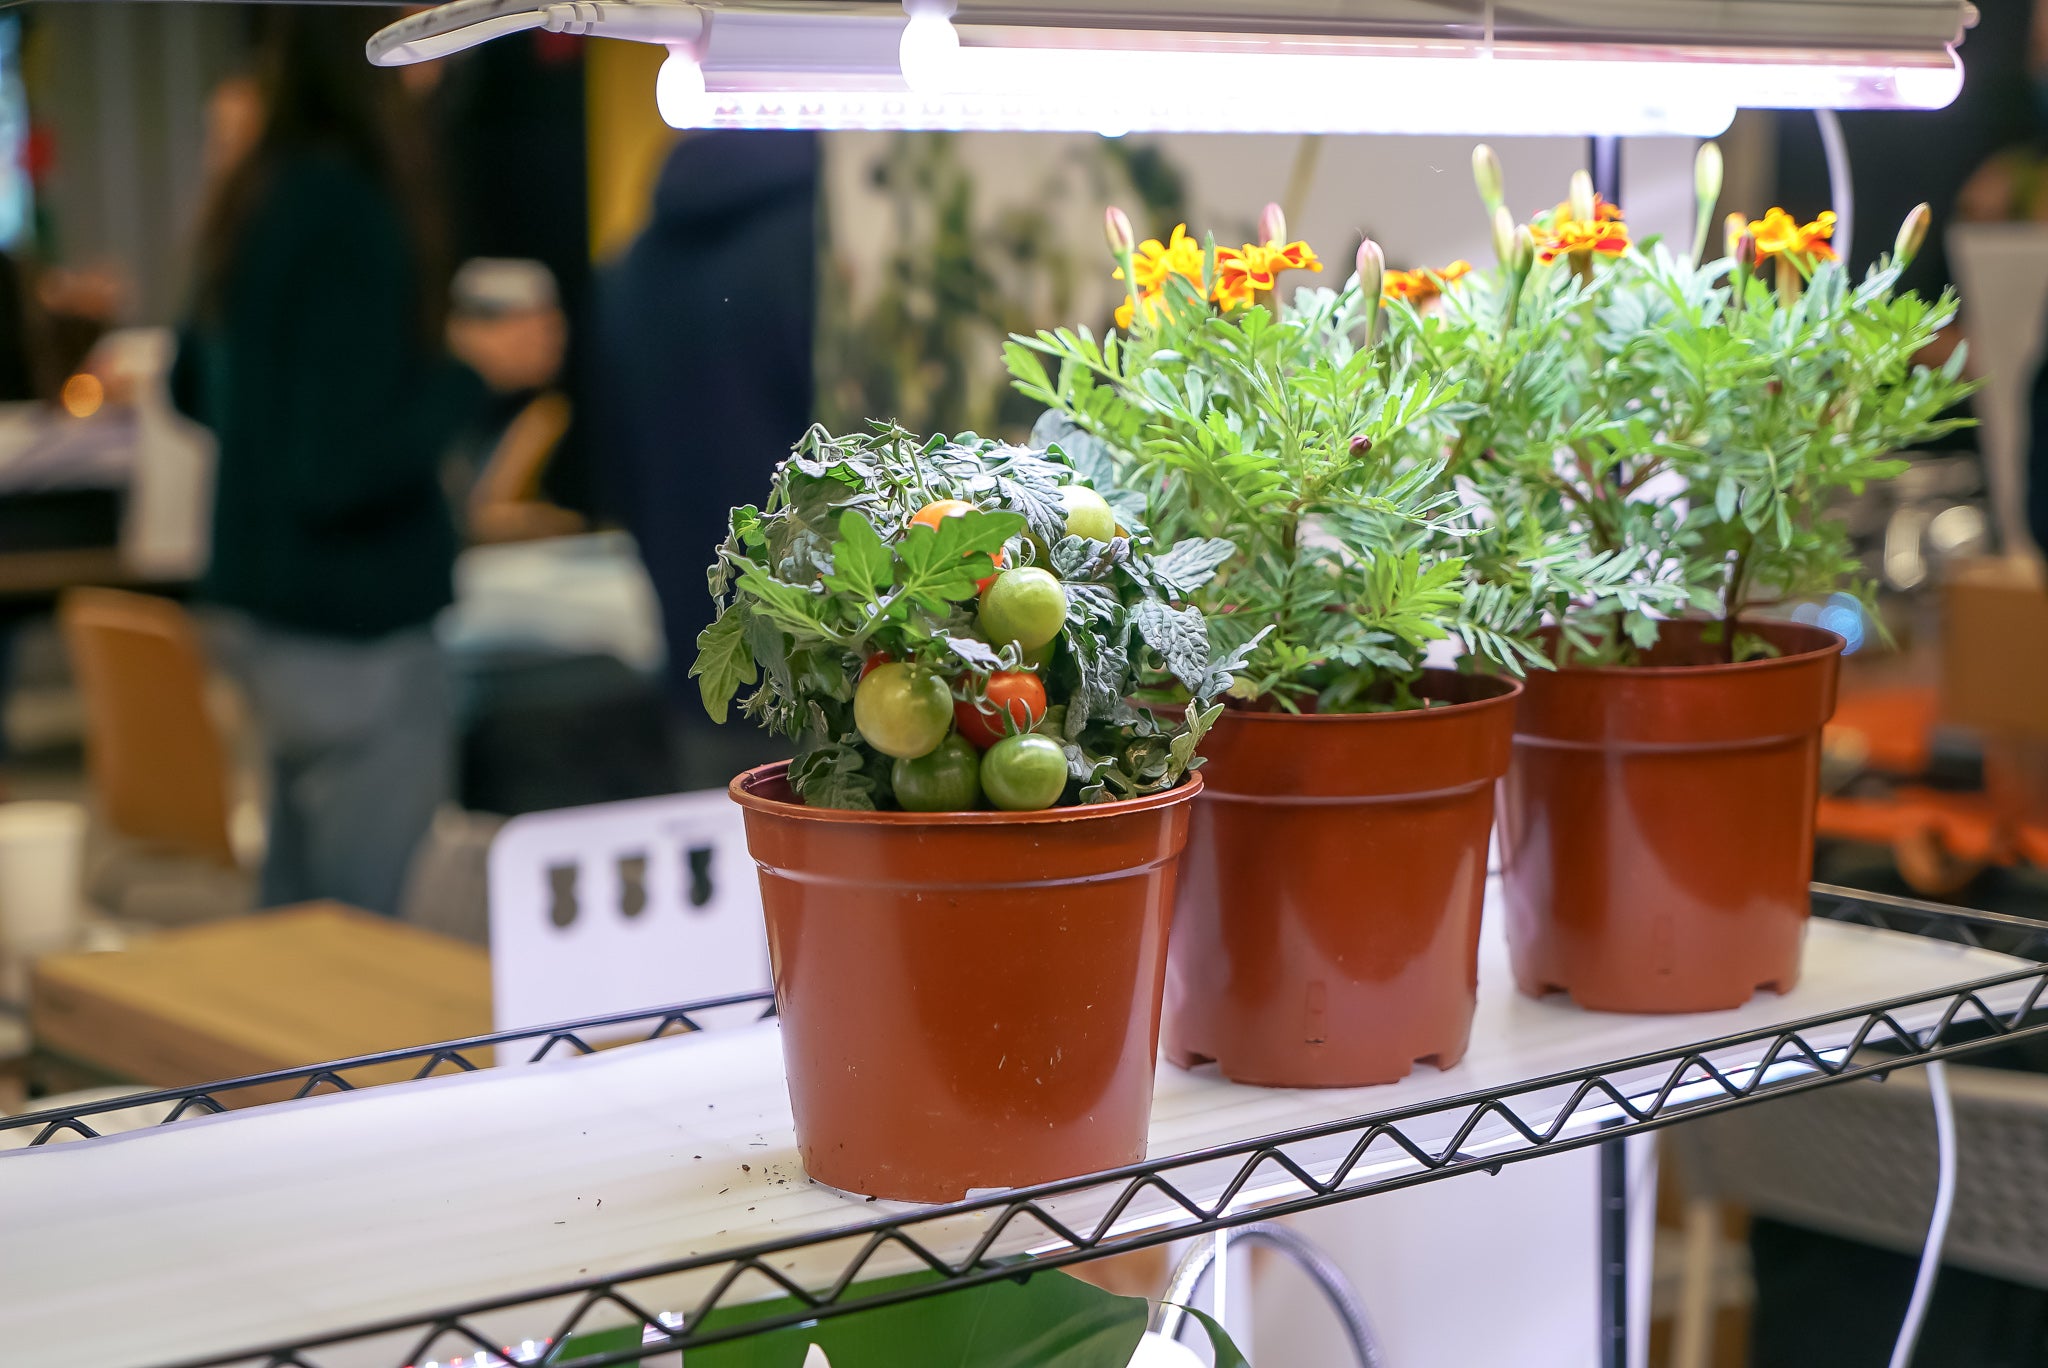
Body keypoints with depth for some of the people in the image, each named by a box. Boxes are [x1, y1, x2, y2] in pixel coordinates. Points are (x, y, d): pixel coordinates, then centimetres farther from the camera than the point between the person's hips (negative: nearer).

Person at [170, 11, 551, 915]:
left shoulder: (256, 203, 7)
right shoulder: (352, 215, -20)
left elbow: (193, 389, 21)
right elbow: (341, 469, -23)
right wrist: (476, 371, -13)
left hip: (255, 605, 9)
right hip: (351, 630, -9)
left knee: (292, 910, 19)